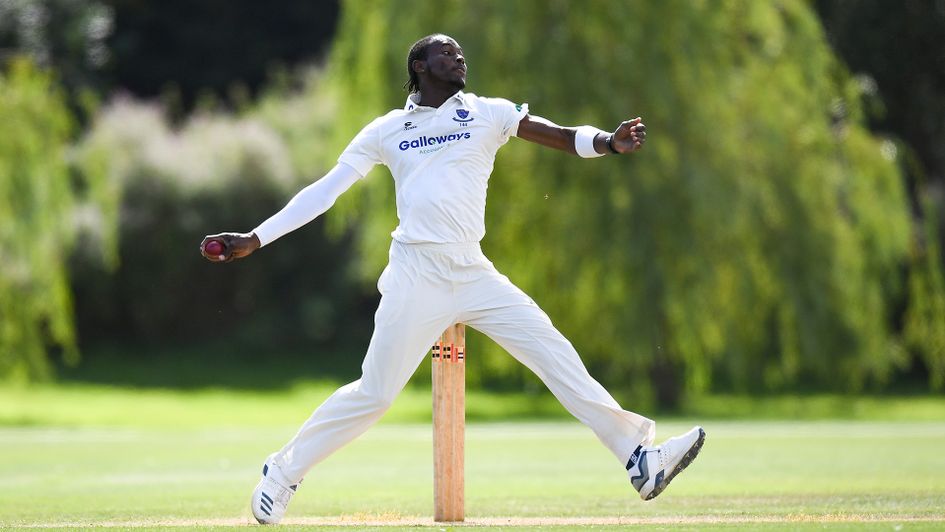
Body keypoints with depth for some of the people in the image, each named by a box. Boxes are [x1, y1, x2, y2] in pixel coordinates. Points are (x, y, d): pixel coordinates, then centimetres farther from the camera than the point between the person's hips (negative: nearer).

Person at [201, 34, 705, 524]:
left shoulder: (487, 113, 8)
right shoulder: (386, 130, 7)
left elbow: (561, 136, -5)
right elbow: (324, 191, 9)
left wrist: (607, 143, -26)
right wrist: (254, 239, 3)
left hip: (474, 275, 2)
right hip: (416, 277, -2)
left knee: (555, 354, -7)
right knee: (374, 392, -4)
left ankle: (638, 458, -7)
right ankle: (283, 472, 13)